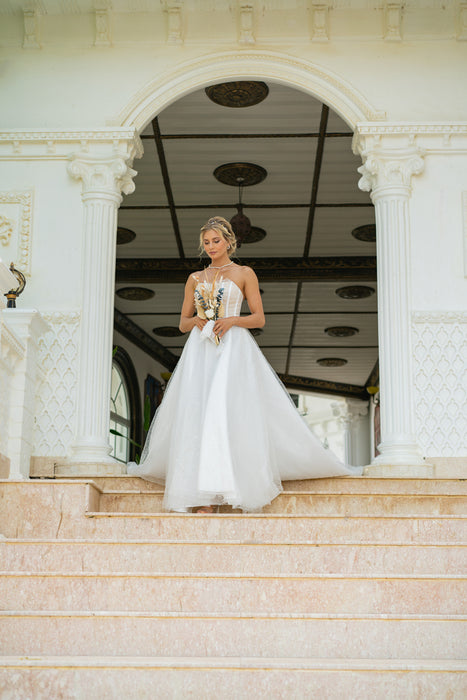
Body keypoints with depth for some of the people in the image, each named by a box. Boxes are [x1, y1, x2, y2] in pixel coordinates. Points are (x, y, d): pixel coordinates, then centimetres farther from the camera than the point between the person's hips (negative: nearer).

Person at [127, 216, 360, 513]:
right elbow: (183, 322, 18)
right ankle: (205, 498, -11)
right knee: (198, 416, -9)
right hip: (201, 350, 3)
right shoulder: (195, 279, 19)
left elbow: (259, 318, 4)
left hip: (233, 348, -3)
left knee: (229, 413, -16)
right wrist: (195, 321, -5)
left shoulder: (244, 273, 10)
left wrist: (232, 321, -12)